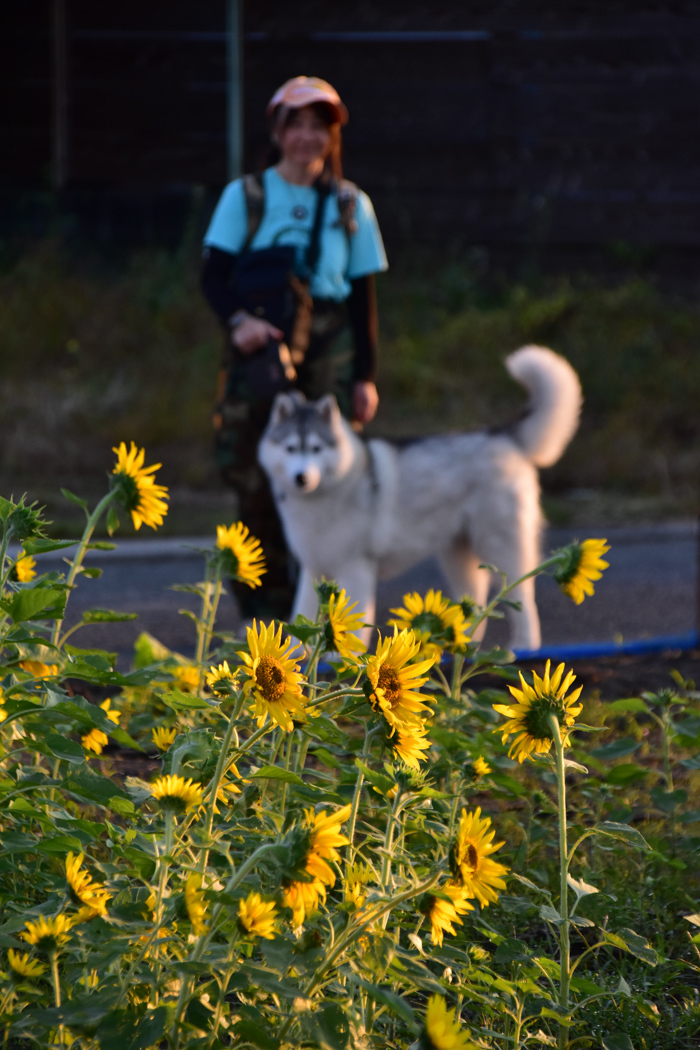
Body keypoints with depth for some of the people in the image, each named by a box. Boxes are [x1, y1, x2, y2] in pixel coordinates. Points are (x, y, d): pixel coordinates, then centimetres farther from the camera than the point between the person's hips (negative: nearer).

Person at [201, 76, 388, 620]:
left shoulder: (351, 204, 11)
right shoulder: (245, 197, 6)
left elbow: (363, 295, 12)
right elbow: (215, 274, 1)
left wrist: (366, 375, 6)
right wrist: (238, 318, -19)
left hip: (329, 351, 1)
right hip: (259, 348, -1)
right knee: (256, 480, -5)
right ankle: (266, 612, 3)